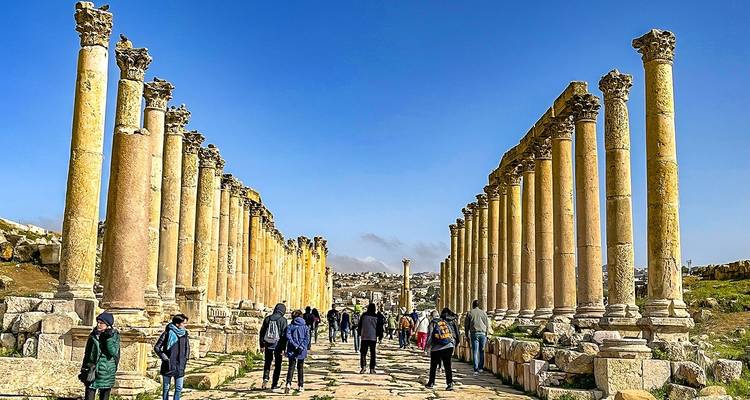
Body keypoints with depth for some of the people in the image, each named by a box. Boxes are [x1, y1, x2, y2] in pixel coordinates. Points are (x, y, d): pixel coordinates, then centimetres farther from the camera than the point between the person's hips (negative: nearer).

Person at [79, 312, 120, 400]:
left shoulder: (115, 336, -5)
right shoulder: (93, 335, 5)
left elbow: (113, 353, -18)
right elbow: (87, 354, 14)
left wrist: (109, 338, -26)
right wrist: (84, 370, 13)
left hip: (106, 373, -2)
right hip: (92, 371, 2)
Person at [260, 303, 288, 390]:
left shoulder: (267, 318, 3)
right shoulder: (283, 320, -8)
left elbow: (262, 332, 6)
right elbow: (284, 335, -10)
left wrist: (262, 345, 12)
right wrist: (283, 348, -7)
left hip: (268, 345, 3)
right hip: (278, 345, -3)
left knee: (267, 363, 17)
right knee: (277, 365, 9)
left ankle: (265, 378, -5)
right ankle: (274, 384, 10)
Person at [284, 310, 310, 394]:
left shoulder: (290, 326, -1)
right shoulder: (305, 326, 1)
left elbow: (288, 337, -12)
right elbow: (307, 338, -9)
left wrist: (295, 346, -12)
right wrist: (301, 347, -12)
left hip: (292, 351, -1)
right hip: (302, 352, 1)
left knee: (291, 367, 4)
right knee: (300, 368, 13)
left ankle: (288, 384, -15)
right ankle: (301, 386, 15)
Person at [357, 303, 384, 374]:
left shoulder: (364, 315, -2)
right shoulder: (377, 317, -3)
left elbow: (360, 325, 4)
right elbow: (379, 327, 3)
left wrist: (360, 334, 14)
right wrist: (380, 335, 12)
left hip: (364, 337, 0)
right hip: (373, 337, 0)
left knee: (363, 352, 6)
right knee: (372, 353, 7)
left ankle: (363, 367, -6)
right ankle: (372, 369, 4)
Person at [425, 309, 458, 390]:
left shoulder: (432, 324, -2)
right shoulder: (446, 322, 9)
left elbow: (430, 336, -5)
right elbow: (453, 334, 10)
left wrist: (426, 348, 4)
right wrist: (453, 345, 17)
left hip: (436, 348, -2)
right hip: (449, 347, 3)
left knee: (433, 366, 13)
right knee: (447, 366, 7)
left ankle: (431, 383, 20)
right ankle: (450, 383, -1)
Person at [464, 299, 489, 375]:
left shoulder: (469, 313, 4)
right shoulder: (483, 312, 7)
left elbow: (466, 324, 5)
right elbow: (487, 324, 7)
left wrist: (467, 334, 13)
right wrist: (486, 334, 15)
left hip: (474, 333, -1)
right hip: (483, 333, 1)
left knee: (475, 352, 0)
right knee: (482, 351, 13)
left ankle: (476, 369, -6)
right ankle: (480, 367, 15)